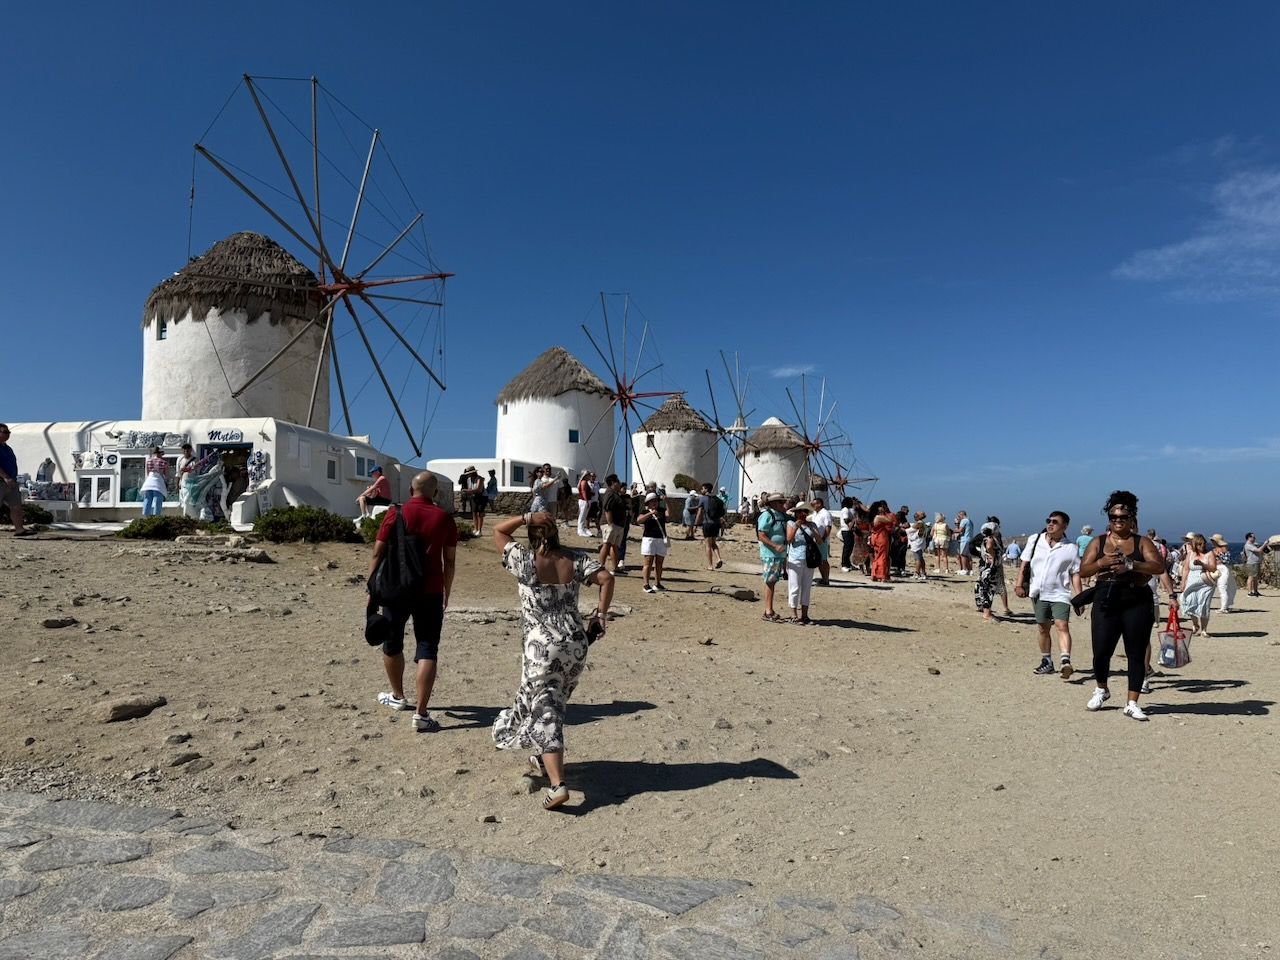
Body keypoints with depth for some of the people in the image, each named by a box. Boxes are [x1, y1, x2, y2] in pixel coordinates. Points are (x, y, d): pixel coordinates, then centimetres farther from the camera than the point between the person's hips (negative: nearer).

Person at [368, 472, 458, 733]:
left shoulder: (395, 514, -3)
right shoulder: (444, 518, 0)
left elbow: (377, 554, -3)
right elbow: (450, 561, 4)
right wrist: (446, 592, 15)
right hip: (430, 592, 0)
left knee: (392, 644, 21)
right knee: (427, 650, 0)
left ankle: (397, 696, 38)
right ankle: (421, 714, -8)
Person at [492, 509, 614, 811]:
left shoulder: (523, 560, -7)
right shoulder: (575, 559, 1)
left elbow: (498, 531, 5)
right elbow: (606, 578, -7)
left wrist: (527, 517, -3)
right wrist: (601, 613, -1)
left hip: (542, 646, -5)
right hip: (576, 642, 5)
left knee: (545, 713, -3)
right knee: (552, 703, 24)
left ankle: (557, 784, -14)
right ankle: (545, 760, 41)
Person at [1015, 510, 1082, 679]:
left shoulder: (1071, 548, -3)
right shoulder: (1035, 540, 3)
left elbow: (1075, 575, -3)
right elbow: (1024, 564, 6)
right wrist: (1019, 584, -3)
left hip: (1060, 595, -3)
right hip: (1038, 594, 3)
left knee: (1062, 626, -19)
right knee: (1043, 629, 12)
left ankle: (1065, 661, -28)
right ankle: (1047, 662, 24)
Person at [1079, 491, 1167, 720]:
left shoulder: (1142, 542, 6)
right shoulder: (1098, 542, 10)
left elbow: (1159, 567, -8)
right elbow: (1083, 571, 4)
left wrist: (1131, 565, -21)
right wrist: (1101, 563, -14)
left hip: (1137, 602, -1)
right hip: (1106, 601, 1)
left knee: (1136, 653, 2)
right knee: (1101, 651, -2)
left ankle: (1132, 703, 10)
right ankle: (1101, 690, 26)